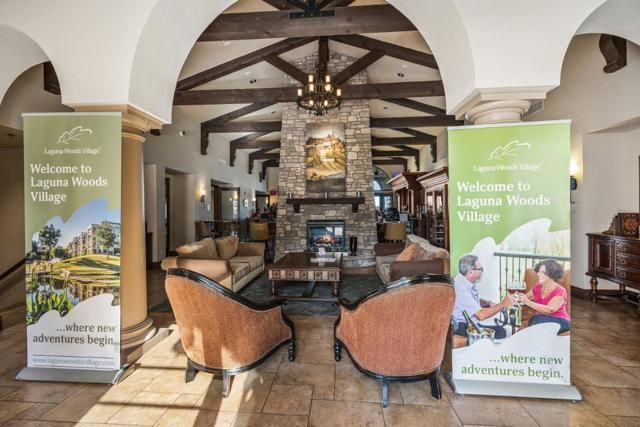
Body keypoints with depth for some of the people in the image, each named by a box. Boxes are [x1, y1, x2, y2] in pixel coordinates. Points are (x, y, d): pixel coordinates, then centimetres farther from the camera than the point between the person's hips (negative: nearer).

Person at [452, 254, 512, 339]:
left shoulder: (470, 281, 1)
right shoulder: (461, 287, -27)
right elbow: (481, 315, -24)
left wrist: (488, 303, 0)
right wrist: (502, 304, -14)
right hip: (462, 326, -8)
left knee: (501, 330, -7)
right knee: (499, 332, -15)